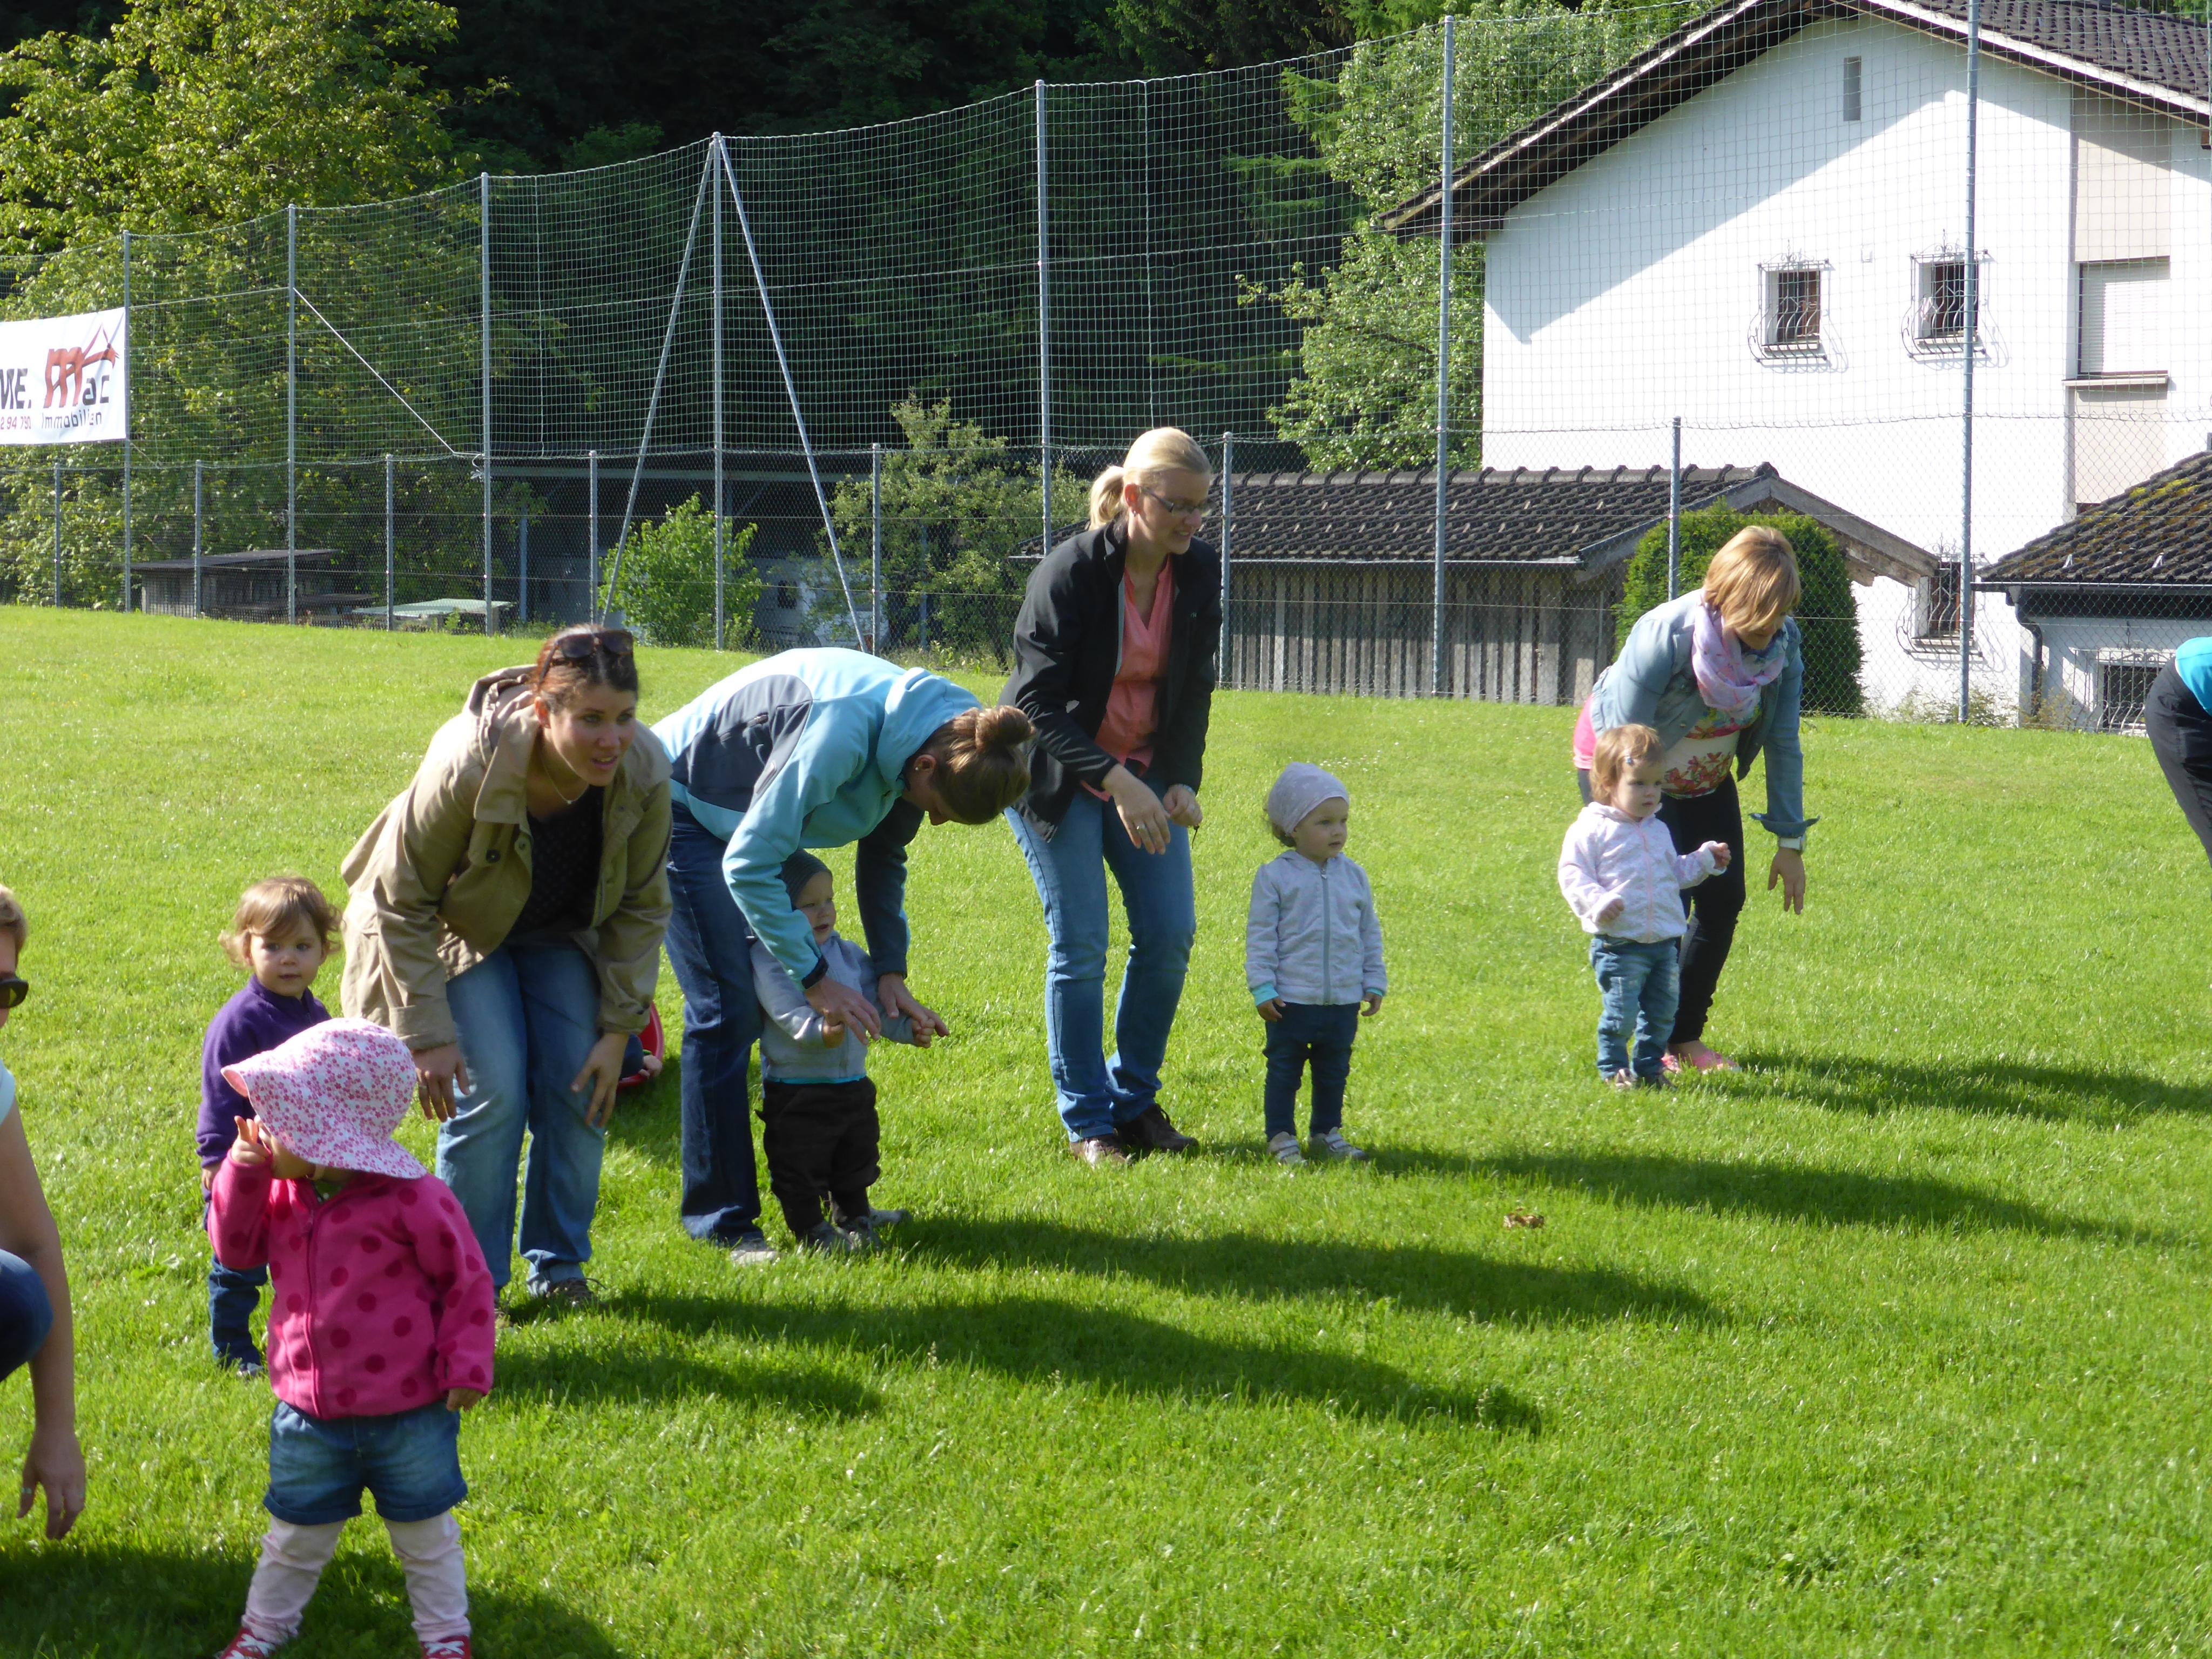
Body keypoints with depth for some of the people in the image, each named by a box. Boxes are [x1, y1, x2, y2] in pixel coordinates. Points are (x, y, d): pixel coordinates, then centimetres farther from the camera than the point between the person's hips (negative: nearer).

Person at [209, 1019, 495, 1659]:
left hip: (408, 1415, -4)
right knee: (295, 1535, 20)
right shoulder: (283, 1193, -3)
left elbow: (467, 1280, -13)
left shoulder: (412, 1198, -21)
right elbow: (236, 1250, 4)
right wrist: (241, 1176, -11)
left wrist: (467, 1366, -13)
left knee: (425, 1533, 15)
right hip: (309, 1415, 5)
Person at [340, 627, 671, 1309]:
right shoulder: (466, 766, -38)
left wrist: (619, 1028, -11)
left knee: (580, 1087, -7)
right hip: (457, 928, -3)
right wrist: (427, 1035, -23)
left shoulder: (644, 773, -26)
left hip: (562, 936, 4)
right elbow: (401, 902, -24)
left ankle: (558, 1265, 12)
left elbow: (642, 908, -9)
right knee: (490, 1092, -16)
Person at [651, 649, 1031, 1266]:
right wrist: (816, 977, -29)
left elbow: (884, 858, 6)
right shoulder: (842, 731, -38)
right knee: (727, 1007, -13)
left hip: (745, 817, 8)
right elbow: (748, 865, -33)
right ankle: (722, 1221, -8)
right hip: (681, 811, -8)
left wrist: (890, 971, -4)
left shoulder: (931, 735, -11)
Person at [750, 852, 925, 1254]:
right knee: (799, 1168, 4)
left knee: (855, 1160, 22)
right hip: (795, 1095, -7)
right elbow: (788, 1013, -30)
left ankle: (854, 1215, 40)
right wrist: (819, 1031, -47)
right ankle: (810, 1229, 19)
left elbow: (875, 997, 12)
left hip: (852, 1082, 7)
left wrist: (908, 1028, 0)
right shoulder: (769, 960, -17)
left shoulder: (845, 953, 6)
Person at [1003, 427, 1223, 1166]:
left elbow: (1193, 690, 3)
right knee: (1081, 944, -6)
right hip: (1057, 772, -5)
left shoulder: (1199, 573, -6)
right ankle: (1088, 1120, 6)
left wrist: (1182, 780, -11)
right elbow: (1039, 701, -23)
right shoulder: (1070, 572, -23)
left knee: (1170, 933, 0)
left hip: (1144, 771, 5)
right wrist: (1114, 782, -31)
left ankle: (1135, 1099, 16)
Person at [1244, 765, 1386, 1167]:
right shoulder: (1275, 877, -7)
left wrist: (1374, 983, 10)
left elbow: (1370, 933, 13)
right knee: (1284, 1069, 3)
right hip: (1291, 998, -4)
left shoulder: (1354, 877, 6)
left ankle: (1327, 1132, 26)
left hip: (1344, 1000, 4)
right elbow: (1260, 935, -6)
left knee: (1334, 1071, 13)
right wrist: (1262, 988, -11)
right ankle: (1281, 1137, 11)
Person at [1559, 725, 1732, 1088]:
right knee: (1621, 1011, -8)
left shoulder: (1658, 831, 17)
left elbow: (1675, 872, 29)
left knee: (1662, 1010, 10)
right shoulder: (1591, 829, -6)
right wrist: (1597, 901, -27)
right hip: (1619, 944, -7)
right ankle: (1614, 1068, 8)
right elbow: (1572, 873, -12)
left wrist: (1705, 859, 19)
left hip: (1665, 941, 7)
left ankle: (1648, 1066, 25)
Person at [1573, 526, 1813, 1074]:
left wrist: (1790, 842, -9)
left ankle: (1686, 1036, 12)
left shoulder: (1782, 643, -18)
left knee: (1723, 897, -3)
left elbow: (1783, 745, -9)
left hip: (1705, 781, 6)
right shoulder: (1666, 634, -34)